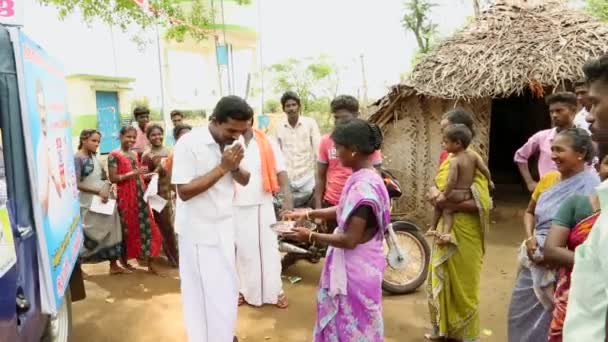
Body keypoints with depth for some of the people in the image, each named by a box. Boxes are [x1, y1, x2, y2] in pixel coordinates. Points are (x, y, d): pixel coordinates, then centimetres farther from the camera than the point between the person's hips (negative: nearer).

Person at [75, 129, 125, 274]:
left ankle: (114, 265, 19)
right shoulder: (77, 158, -13)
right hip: (89, 204, -7)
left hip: (105, 199, 7)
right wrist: (98, 191, -20)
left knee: (112, 231, 9)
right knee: (90, 235, 3)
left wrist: (109, 187, -3)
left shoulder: (94, 156, 9)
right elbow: (76, 184, -18)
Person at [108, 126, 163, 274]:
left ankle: (150, 262, 9)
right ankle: (125, 260, 21)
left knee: (147, 227, 3)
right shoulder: (114, 155, -6)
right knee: (128, 229, 4)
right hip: (125, 197, -6)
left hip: (140, 195, 6)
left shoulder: (135, 154, 15)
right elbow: (113, 178, -14)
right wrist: (133, 173, -21)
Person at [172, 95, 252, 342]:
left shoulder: (233, 142, -2)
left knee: (226, 287, 16)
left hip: (224, 225, 6)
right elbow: (184, 191, -22)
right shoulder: (189, 144, -20)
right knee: (204, 290, 4)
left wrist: (235, 167, -17)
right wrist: (222, 167, -26)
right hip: (198, 230, -6)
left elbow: (245, 180, 6)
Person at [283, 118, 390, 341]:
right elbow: (344, 212, 14)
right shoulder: (364, 177, 2)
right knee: (346, 321, 25)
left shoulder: (362, 186, -28)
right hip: (353, 265, 9)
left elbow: (350, 240, -26)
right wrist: (308, 213, 7)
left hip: (356, 268, -9)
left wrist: (310, 236, -17)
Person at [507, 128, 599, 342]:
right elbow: (529, 212, 16)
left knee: (549, 320, 9)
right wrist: (530, 238, -3)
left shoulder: (591, 186, -15)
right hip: (534, 260, 6)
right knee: (521, 313, 17)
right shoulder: (548, 179, 5)